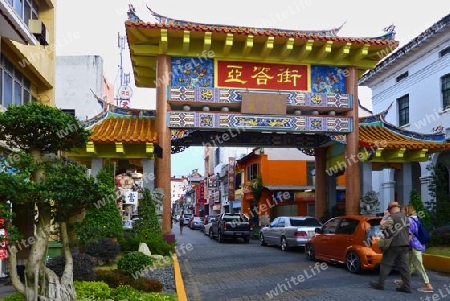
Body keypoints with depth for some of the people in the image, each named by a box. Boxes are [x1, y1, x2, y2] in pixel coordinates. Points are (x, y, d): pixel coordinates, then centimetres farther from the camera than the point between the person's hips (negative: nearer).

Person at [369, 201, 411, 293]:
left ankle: (380, 284, 6)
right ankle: (406, 286, 3)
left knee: (386, 264, 1)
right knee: (404, 266, 6)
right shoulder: (405, 217, 14)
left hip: (394, 245, -7)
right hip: (405, 245, 7)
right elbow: (408, 231, 20)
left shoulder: (392, 217, -14)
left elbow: (382, 226, -14)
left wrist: (385, 216, -4)